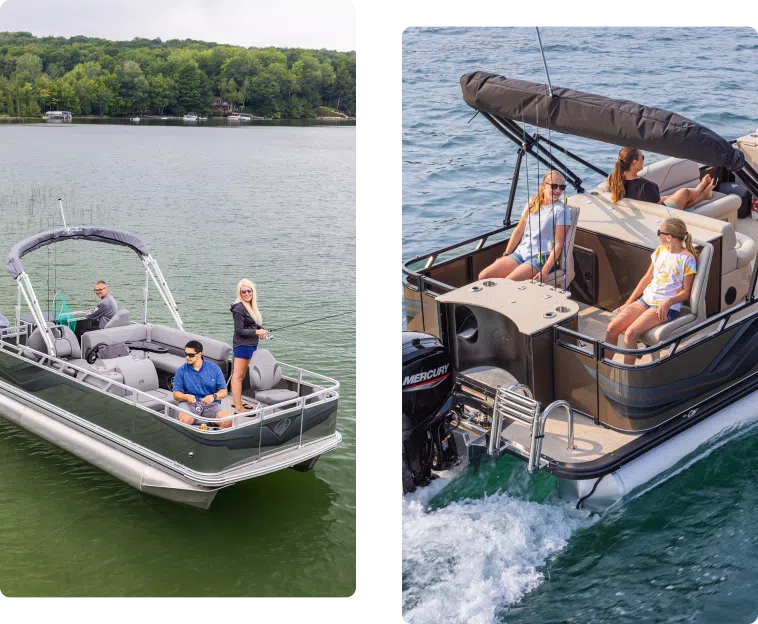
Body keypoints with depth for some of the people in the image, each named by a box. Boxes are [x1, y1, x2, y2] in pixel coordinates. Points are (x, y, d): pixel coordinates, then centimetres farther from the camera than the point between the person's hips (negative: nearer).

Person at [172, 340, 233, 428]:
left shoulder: (214, 368, 8)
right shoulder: (181, 370, 8)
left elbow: (224, 391, 6)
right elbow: (176, 394, 6)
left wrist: (213, 396, -15)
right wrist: (187, 396, -16)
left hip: (211, 404, 1)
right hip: (189, 403, -1)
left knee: (228, 421, -29)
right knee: (185, 419, -37)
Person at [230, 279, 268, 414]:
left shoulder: (251, 306, 11)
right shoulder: (239, 308, -17)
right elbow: (239, 331, -20)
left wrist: (260, 332, 3)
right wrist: (257, 332, -14)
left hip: (250, 345, 9)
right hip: (242, 345, -9)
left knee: (241, 375, 17)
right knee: (238, 375, -7)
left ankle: (236, 401, 28)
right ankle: (238, 408, -7)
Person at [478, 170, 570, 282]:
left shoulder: (561, 210, -5)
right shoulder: (532, 203, 12)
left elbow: (558, 244, -10)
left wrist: (545, 271, -19)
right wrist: (506, 255, 11)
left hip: (540, 258, -6)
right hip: (520, 252, 6)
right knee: (483, 276, -12)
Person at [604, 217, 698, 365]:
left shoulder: (687, 259, -7)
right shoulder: (660, 250, 12)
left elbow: (686, 292, -6)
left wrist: (668, 302, -24)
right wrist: (628, 303, 10)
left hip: (666, 306, -7)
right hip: (646, 299, 7)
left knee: (630, 333, -29)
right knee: (612, 327, -14)